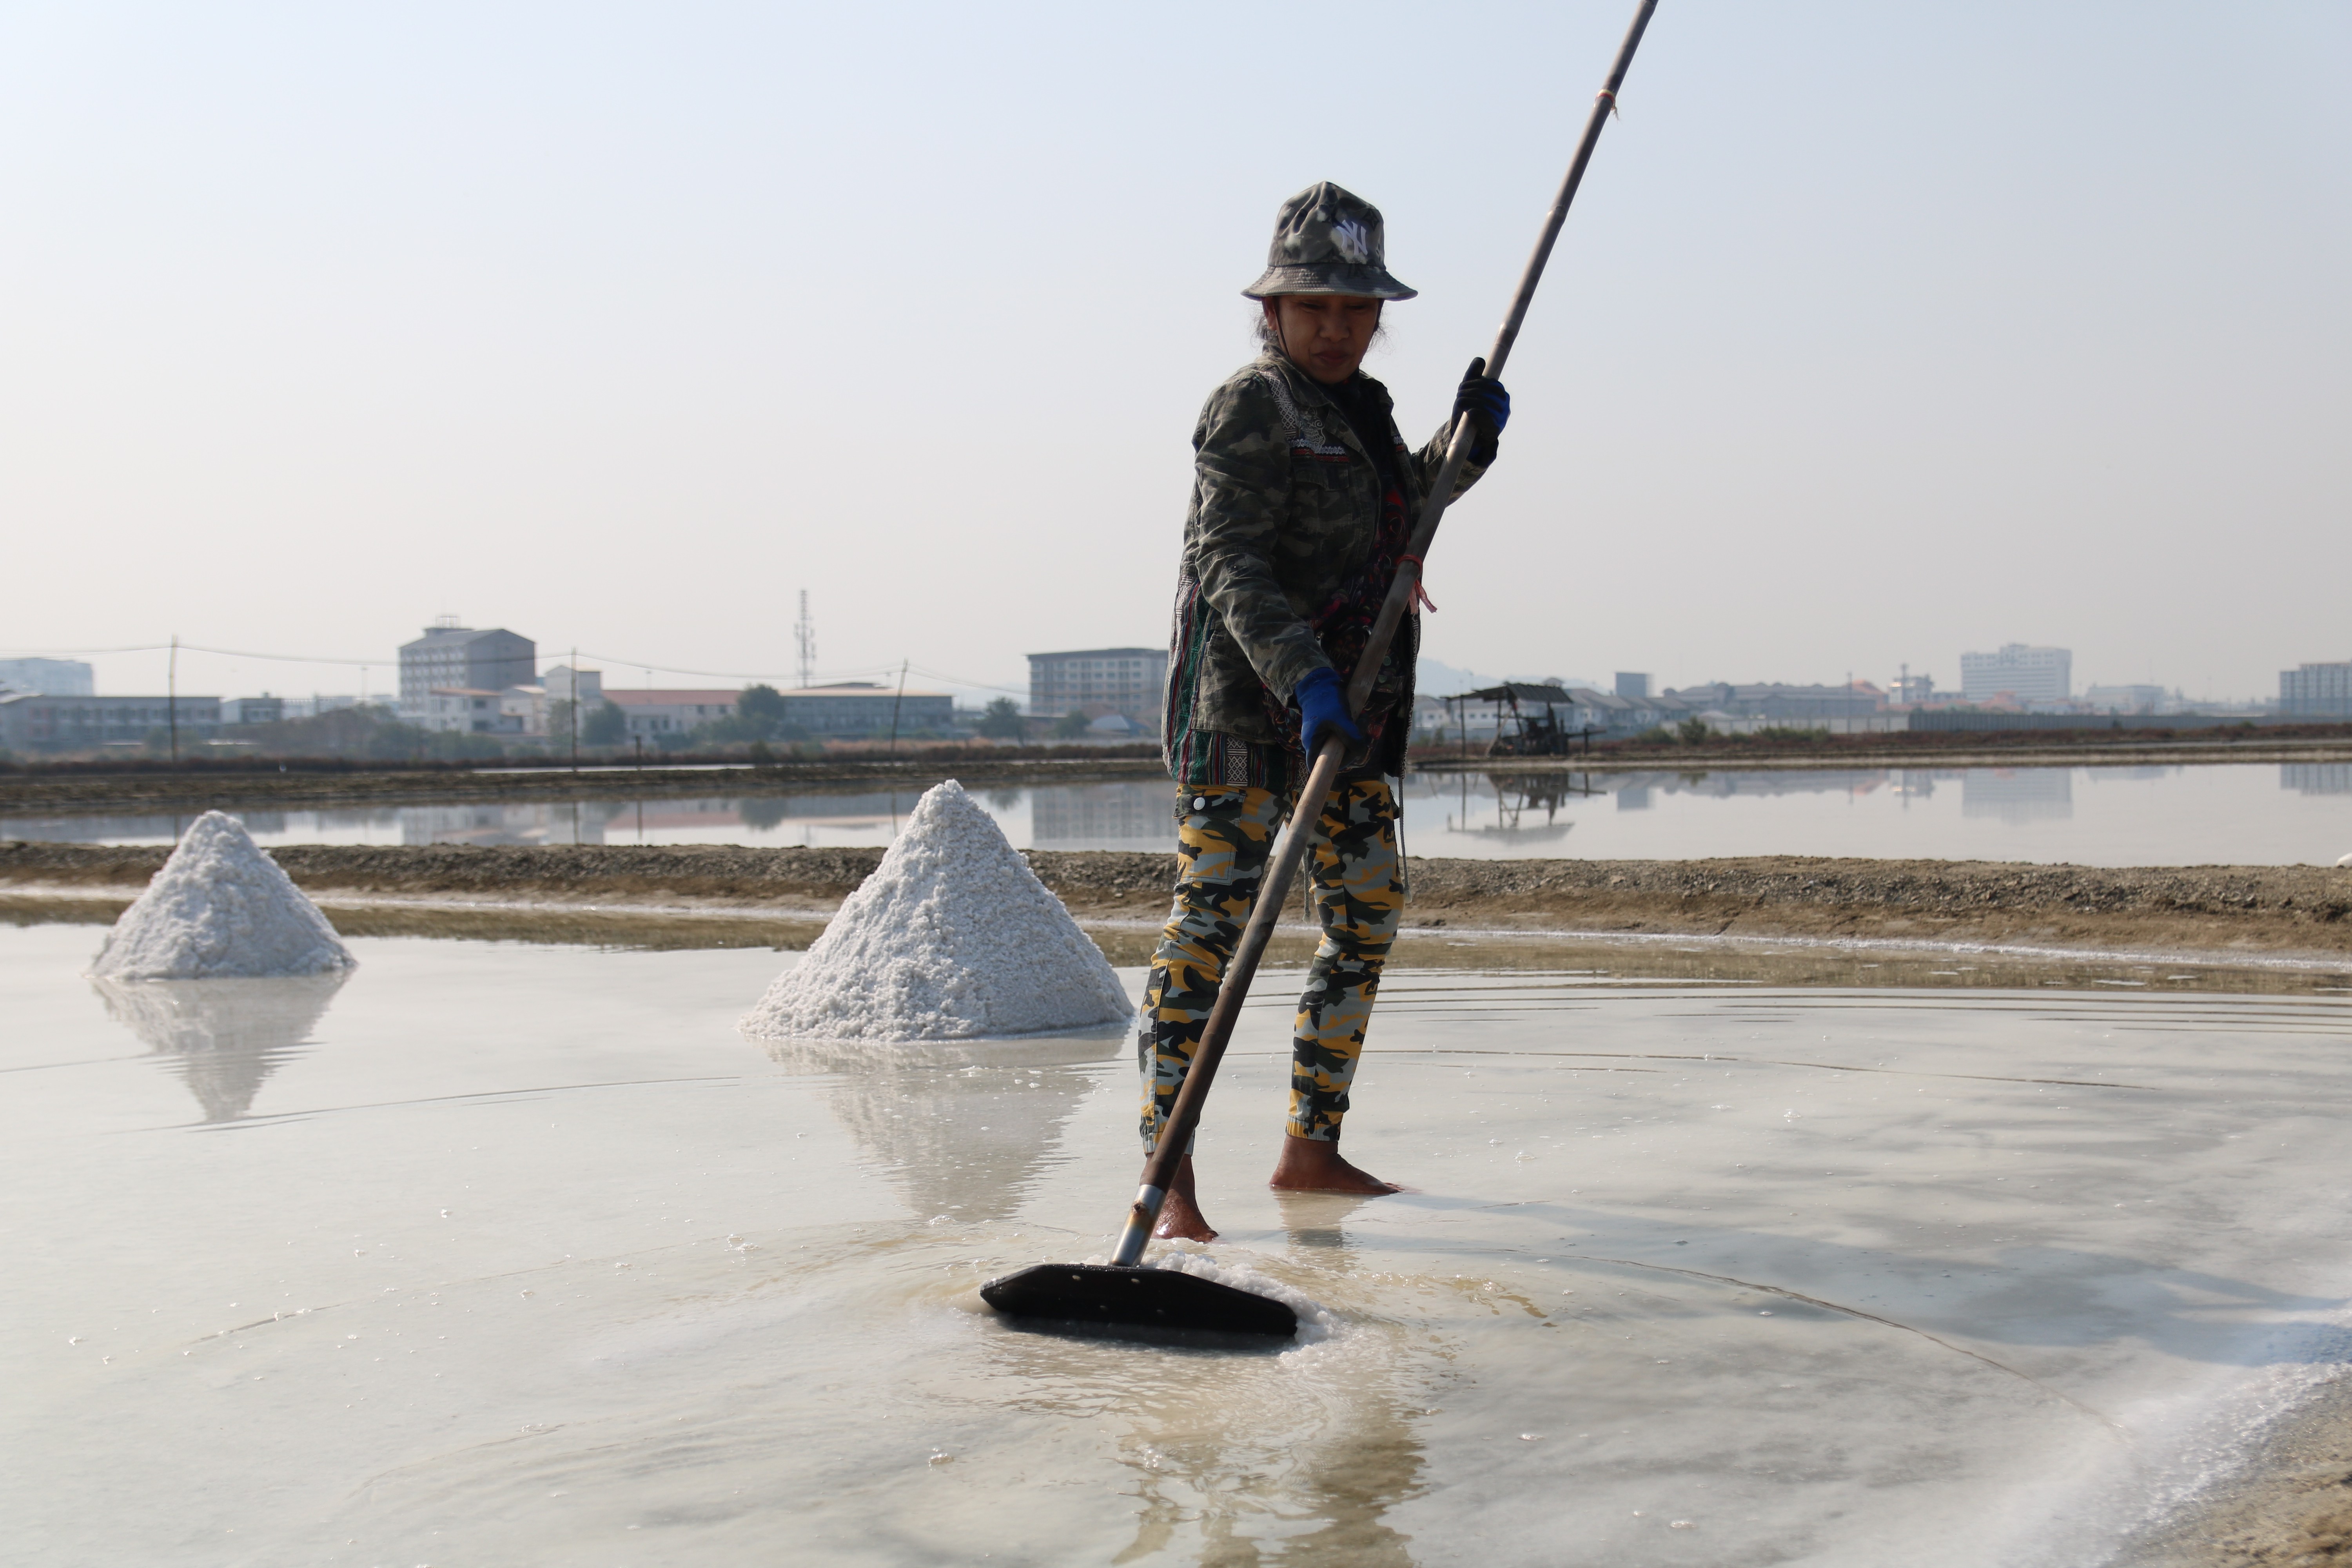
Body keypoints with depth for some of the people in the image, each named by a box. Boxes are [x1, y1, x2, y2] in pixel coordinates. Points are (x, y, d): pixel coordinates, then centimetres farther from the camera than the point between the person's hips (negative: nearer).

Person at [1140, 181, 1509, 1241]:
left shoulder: (1358, 409, 16)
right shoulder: (1252, 409, -10)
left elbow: (1394, 519, 32)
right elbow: (1230, 565, -20)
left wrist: (1465, 443, 17)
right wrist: (1305, 680, -33)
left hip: (1349, 714, 9)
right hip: (1245, 704, -9)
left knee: (1367, 921, 10)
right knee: (1212, 923, -10)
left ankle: (1311, 1151, 20)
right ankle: (1169, 1175, -8)